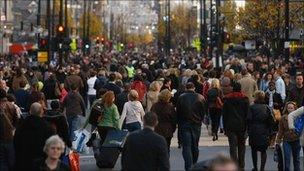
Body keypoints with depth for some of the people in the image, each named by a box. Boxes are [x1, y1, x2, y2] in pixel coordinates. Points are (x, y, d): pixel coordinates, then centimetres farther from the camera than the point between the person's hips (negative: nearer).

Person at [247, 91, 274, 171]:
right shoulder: (266, 107, 1)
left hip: (254, 131, -2)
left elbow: (249, 119, -11)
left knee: (254, 150, 14)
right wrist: (269, 131, 8)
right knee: (263, 151, 6)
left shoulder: (252, 107, -8)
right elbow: (271, 120, -1)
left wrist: (249, 130, -1)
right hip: (264, 131, 2)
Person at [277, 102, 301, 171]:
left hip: (296, 140, 0)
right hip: (286, 141, 0)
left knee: (296, 158, 12)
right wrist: (278, 140, 4)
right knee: (287, 158, -4)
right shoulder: (283, 118, -1)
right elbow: (280, 130, 5)